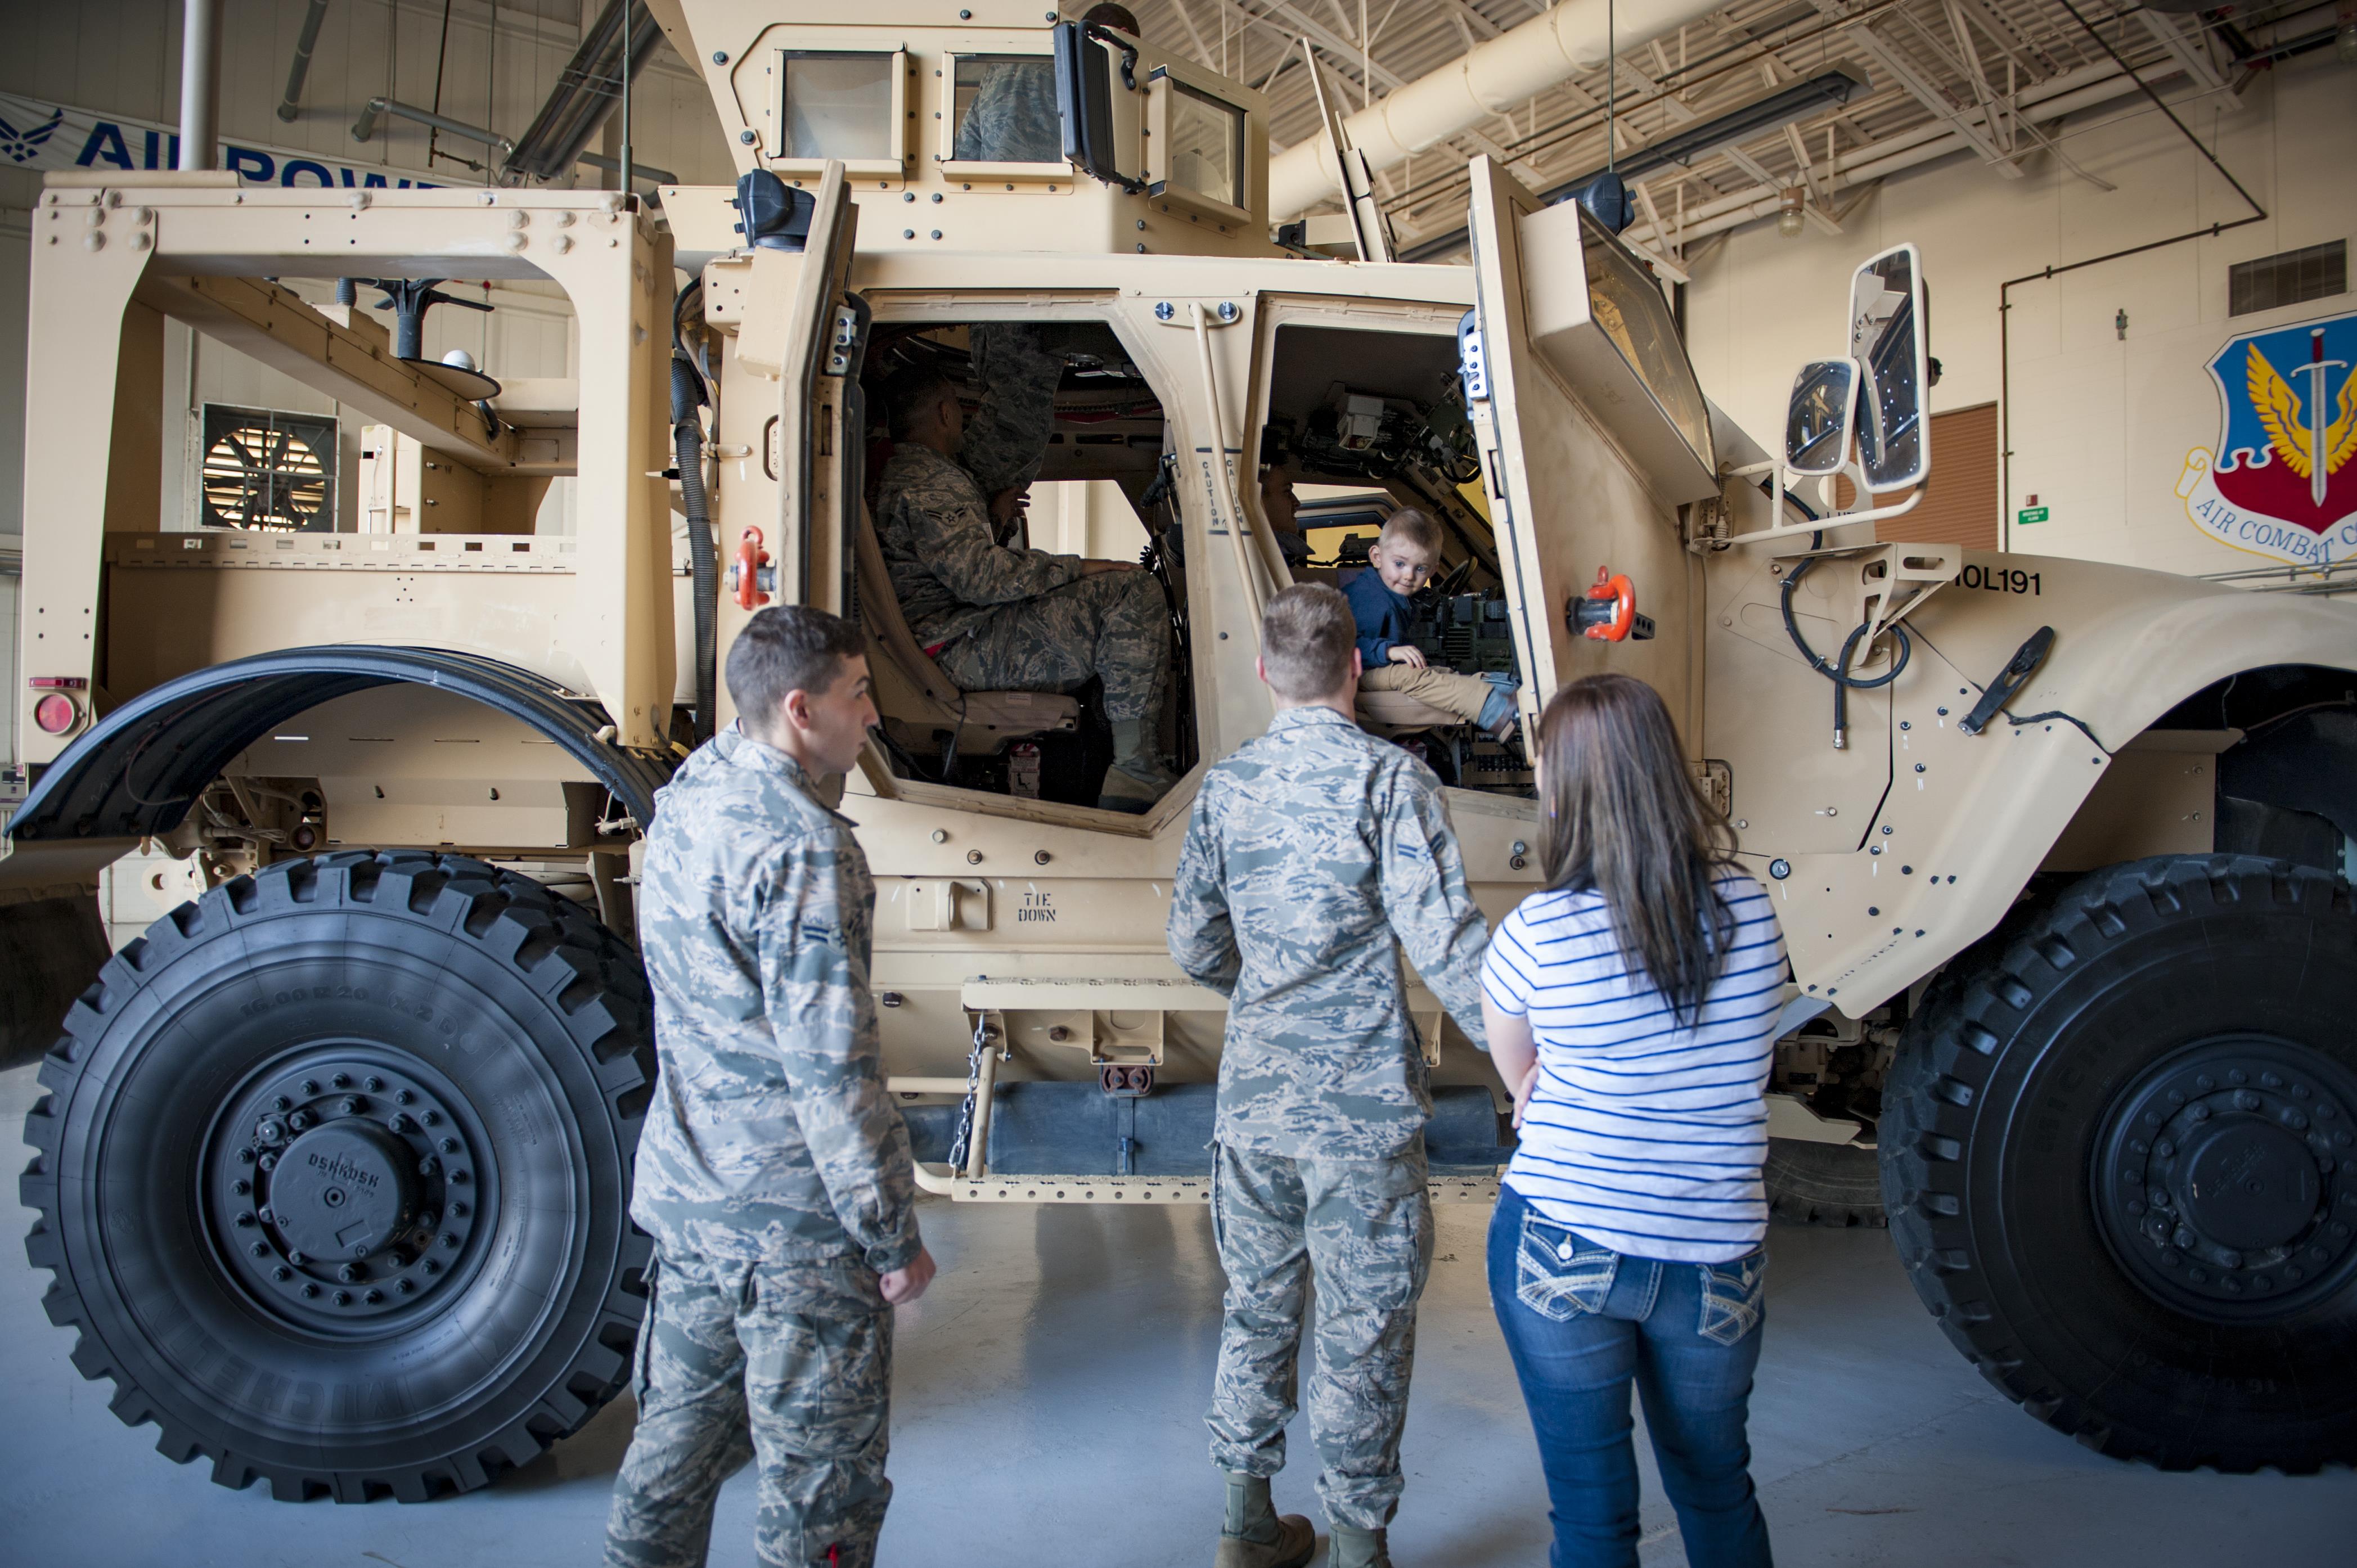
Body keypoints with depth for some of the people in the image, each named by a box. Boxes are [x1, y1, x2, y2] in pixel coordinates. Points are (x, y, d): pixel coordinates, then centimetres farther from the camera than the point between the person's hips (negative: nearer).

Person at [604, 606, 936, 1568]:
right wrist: (893, 1237, -16)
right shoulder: (801, 850, -24)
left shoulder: (686, 801, 2)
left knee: (680, 1429, 24)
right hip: (794, 1218, -8)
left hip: (685, 1192, 8)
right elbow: (831, 1068, -23)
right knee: (820, 1483, 8)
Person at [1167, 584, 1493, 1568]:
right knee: (1365, 1334, 9)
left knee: (1257, 1306, 19)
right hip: (1362, 1103, -5)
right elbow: (1445, 942, -18)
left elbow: (1194, 946, 8)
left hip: (1253, 1096, 5)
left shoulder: (1226, 784, 3)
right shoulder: (1390, 780, -11)